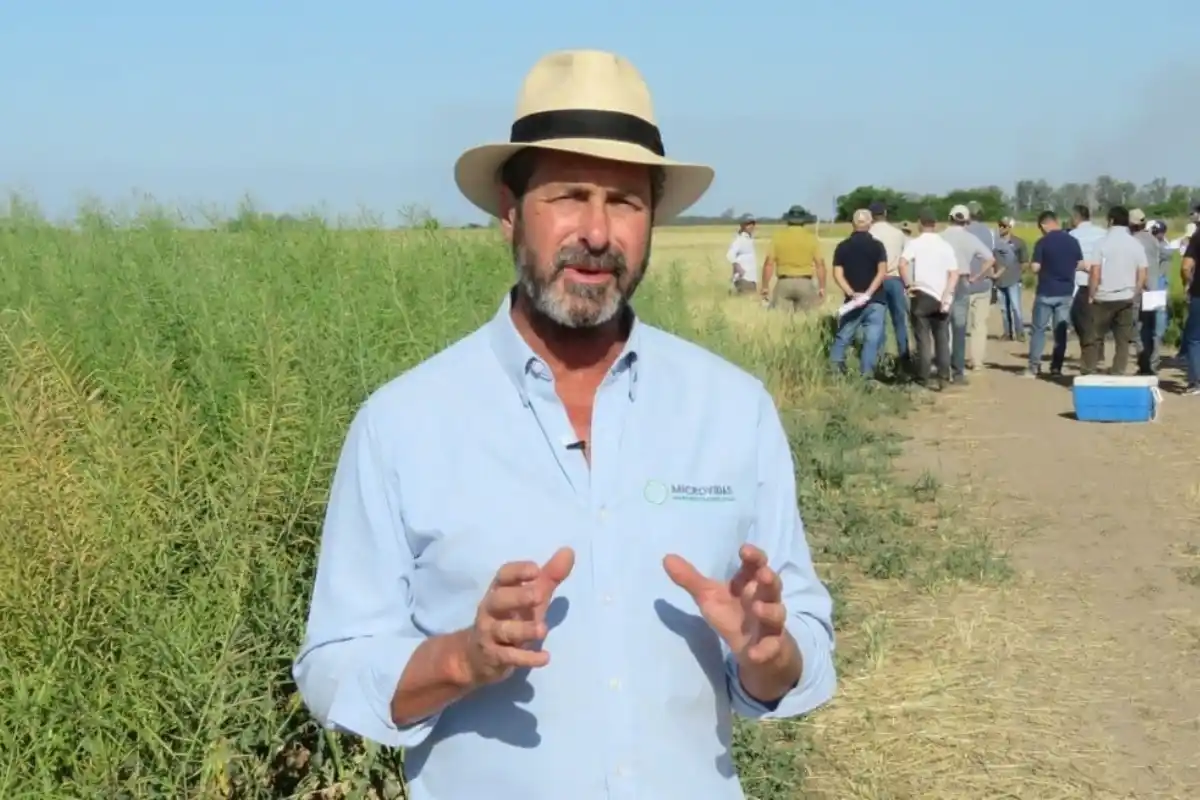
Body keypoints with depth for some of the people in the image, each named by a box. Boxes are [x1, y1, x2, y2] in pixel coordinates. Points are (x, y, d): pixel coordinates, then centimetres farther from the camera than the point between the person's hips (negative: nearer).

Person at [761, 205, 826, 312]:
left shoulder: (778, 236, 2)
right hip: (805, 283, 0)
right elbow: (820, 264, -1)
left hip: (784, 283, 0)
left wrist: (765, 286, 2)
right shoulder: (811, 237, 2)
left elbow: (769, 263, -3)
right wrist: (822, 287, 5)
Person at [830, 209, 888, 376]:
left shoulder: (842, 246, 3)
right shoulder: (877, 245, -2)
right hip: (875, 300, -2)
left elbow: (838, 274, -4)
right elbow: (882, 272, -12)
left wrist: (852, 294, -10)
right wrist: (868, 293, -15)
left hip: (852, 300, 2)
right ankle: (866, 374, -5)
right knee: (872, 339, 0)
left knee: (843, 336, 12)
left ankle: (833, 371, 9)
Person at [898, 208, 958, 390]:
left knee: (923, 339, 3)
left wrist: (907, 284, -9)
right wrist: (946, 296, -3)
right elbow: (954, 273, -2)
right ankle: (943, 377, 11)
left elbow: (903, 264, -20)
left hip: (921, 295, -2)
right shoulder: (945, 245, 6)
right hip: (941, 298, 2)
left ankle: (925, 378, 4)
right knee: (942, 339, 12)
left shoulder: (914, 244, -3)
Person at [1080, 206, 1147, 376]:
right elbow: (1142, 275, 3)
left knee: (1092, 338, 5)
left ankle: (1086, 373, 5)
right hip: (1126, 298, 3)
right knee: (1123, 339, 7)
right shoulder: (1136, 244, 4)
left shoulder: (1104, 242, -6)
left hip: (1103, 298, -3)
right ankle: (1118, 374, 4)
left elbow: (1095, 273, -10)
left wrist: (1091, 295, -1)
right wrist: (1135, 295, 14)